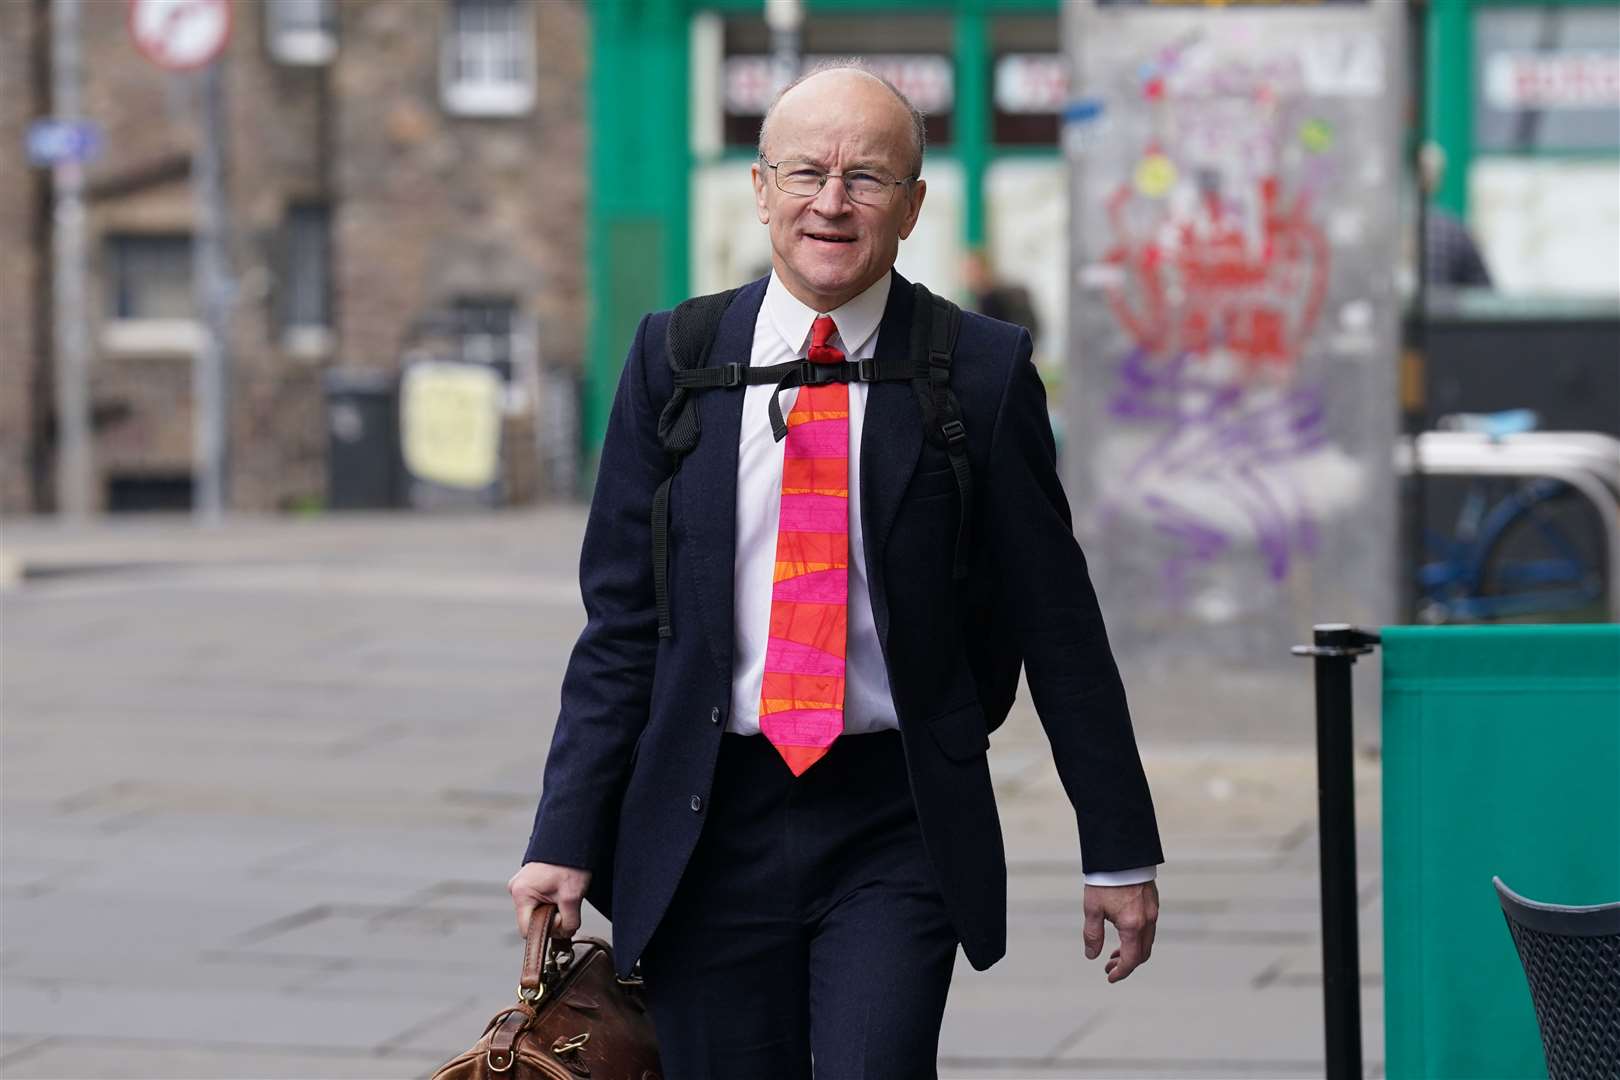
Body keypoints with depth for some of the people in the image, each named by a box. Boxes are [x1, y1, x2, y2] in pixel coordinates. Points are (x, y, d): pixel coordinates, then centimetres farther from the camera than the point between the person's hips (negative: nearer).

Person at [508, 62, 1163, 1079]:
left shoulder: (984, 372, 0)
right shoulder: (676, 358, 5)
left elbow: (1059, 623, 4)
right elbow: (621, 616, 5)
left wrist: (1118, 850, 5)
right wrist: (567, 837, -1)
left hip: (898, 832, -2)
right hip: (708, 829, 2)